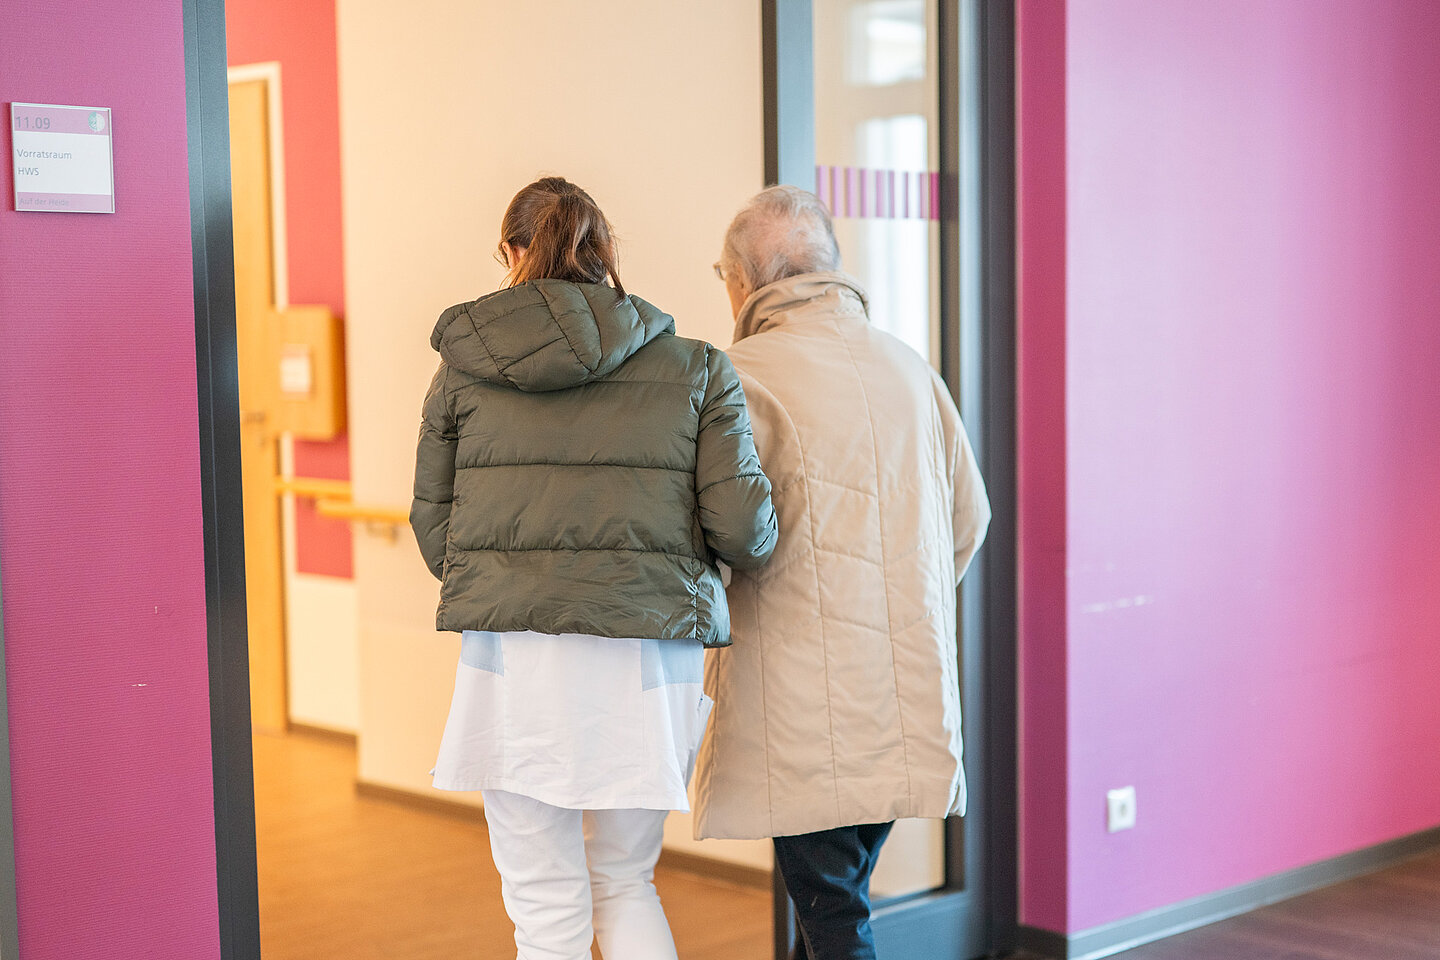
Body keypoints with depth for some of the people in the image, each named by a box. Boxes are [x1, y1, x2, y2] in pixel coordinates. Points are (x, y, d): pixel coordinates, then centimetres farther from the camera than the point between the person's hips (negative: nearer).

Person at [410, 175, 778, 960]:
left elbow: (433, 525, 9)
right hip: (646, 658, 1)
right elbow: (742, 525, -2)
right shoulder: (693, 369, 5)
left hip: (515, 658, -1)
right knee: (625, 882, 20)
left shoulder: (465, 366, 5)